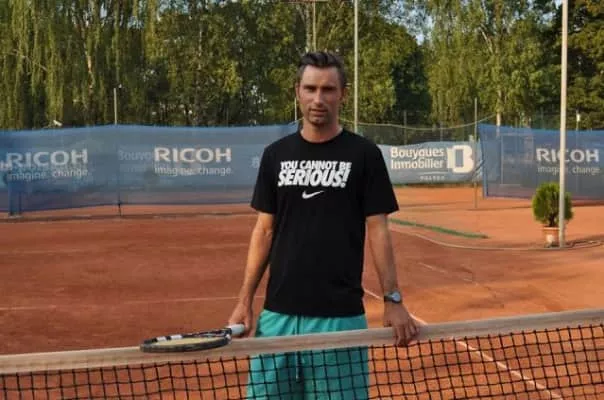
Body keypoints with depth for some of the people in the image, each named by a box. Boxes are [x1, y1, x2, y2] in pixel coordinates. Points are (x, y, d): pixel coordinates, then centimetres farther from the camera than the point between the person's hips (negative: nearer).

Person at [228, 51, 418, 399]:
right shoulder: (276, 155, 7)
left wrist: (393, 299, -12)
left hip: (339, 315, -3)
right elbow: (265, 230, 9)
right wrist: (245, 300, 3)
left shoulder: (364, 154, -2)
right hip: (278, 312, 3)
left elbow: (377, 230, -3)